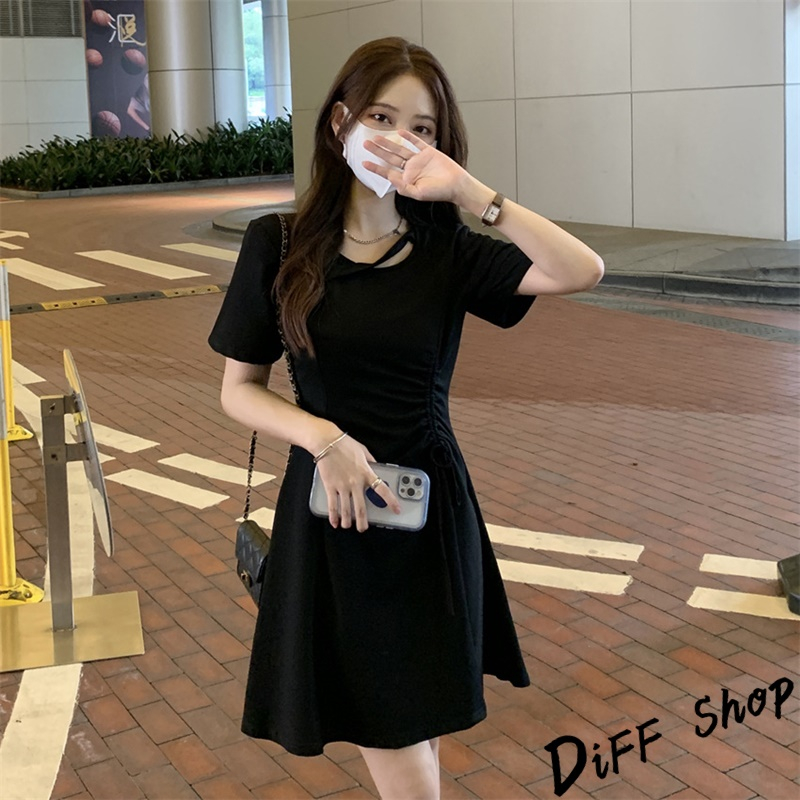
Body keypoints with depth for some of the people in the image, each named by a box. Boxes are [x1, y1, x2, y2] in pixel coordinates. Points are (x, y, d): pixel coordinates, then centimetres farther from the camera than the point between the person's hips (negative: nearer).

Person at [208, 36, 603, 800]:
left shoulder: (446, 251, -4)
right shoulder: (279, 245, -5)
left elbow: (583, 270, -18)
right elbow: (239, 390, -1)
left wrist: (464, 189, -22)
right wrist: (323, 437, -19)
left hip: (429, 507, 1)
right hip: (330, 507, -1)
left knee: (414, 723, 14)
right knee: (386, 731, 7)